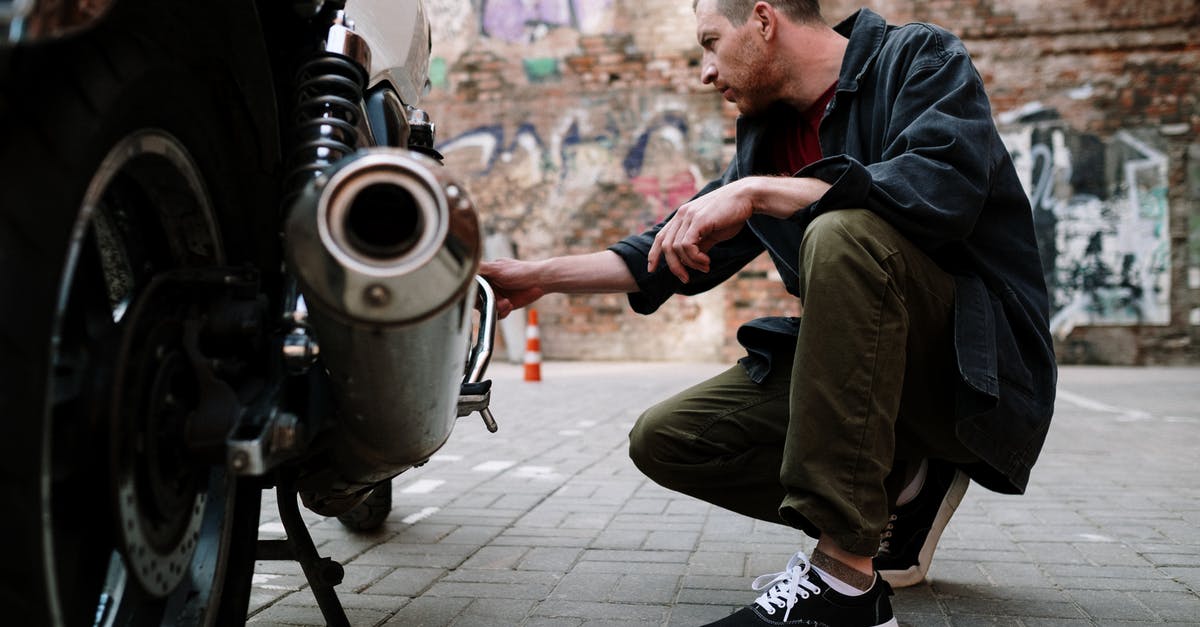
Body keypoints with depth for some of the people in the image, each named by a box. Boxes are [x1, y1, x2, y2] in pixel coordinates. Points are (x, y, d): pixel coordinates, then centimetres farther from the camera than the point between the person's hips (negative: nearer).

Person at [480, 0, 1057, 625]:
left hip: (981, 366, -6)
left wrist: (755, 192, -25)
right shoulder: (767, 136, 13)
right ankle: (899, 493, 4)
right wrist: (539, 276, 14)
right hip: (863, 371, 7)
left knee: (841, 235, -34)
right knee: (662, 440, -3)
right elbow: (679, 250, 18)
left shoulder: (920, 58, -6)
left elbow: (944, 187, -26)